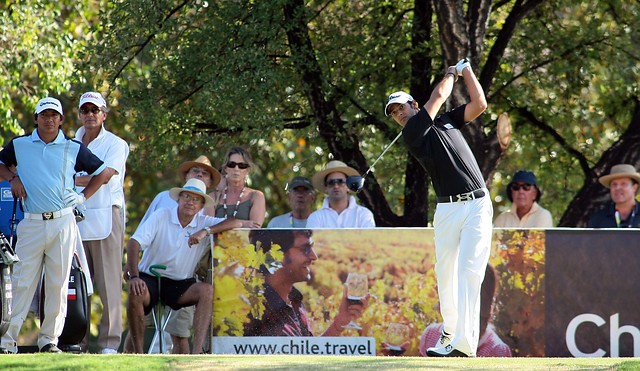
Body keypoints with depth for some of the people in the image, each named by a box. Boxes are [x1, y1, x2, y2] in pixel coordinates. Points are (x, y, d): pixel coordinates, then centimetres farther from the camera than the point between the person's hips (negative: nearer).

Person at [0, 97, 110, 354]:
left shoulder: (73, 149, 7)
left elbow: (103, 172, 16)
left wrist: (83, 196, 7)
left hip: (63, 223, 0)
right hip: (31, 224, 0)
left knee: (58, 283, 0)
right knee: (22, 283, -5)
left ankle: (49, 339, 7)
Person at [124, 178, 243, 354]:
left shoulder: (204, 223, 3)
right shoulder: (161, 217, -4)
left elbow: (237, 223, -9)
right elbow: (134, 243, -13)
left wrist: (206, 231, -22)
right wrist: (134, 276, -28)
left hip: (181, 285, 2)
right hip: (150, 279, -2)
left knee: (207, 290, -26)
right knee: (135, 294, -34)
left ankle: (197, 351, -34)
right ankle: (138, 353, -23)